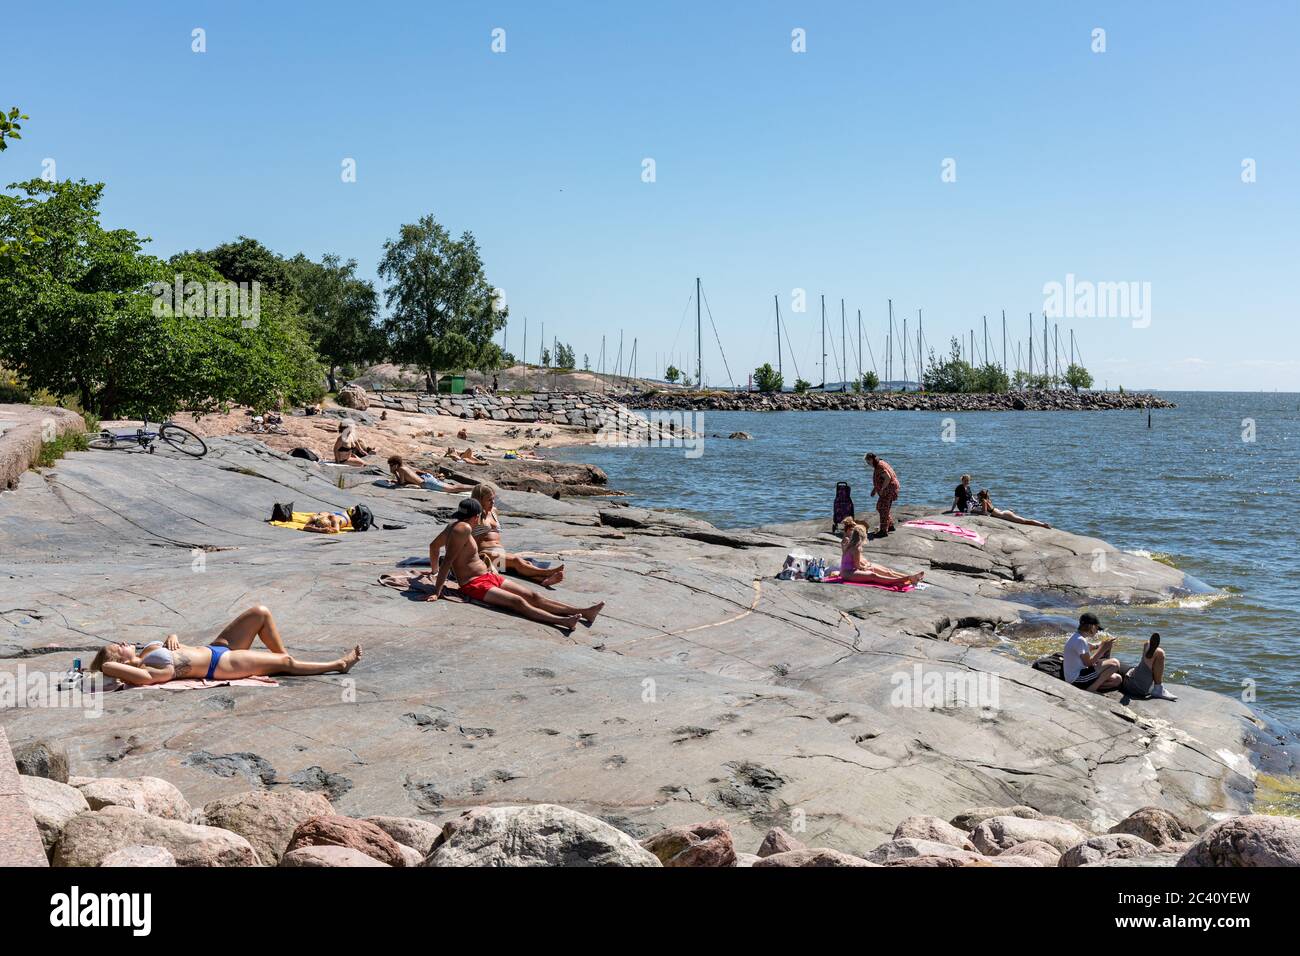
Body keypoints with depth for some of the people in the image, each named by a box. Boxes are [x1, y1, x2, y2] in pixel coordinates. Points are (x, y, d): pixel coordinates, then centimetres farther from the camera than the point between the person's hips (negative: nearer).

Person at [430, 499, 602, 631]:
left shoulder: (456, 526, 15)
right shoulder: (464, 528, -16)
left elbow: (434, 545, 31)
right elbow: (448, 561, -21)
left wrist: (435, 571, 44)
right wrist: (437, 592, -24)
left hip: (490, 577, 10)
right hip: (474, 585, -10)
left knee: (533, 596, -2)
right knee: (518, 602, -29)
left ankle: (583, 612, -11)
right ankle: (563, 621, -49)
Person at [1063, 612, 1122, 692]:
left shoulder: (1077, 637, 12)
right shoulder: (1080, 640, -19)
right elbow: (1088, 663, -18)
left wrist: (1103, 644, 4)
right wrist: (1103, 648, -11)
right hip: (1076, 680, -10)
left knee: (1117, 680, 12)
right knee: (1114, 663, -18)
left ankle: (1087, 689, 5)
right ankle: (1090, 690, -12)